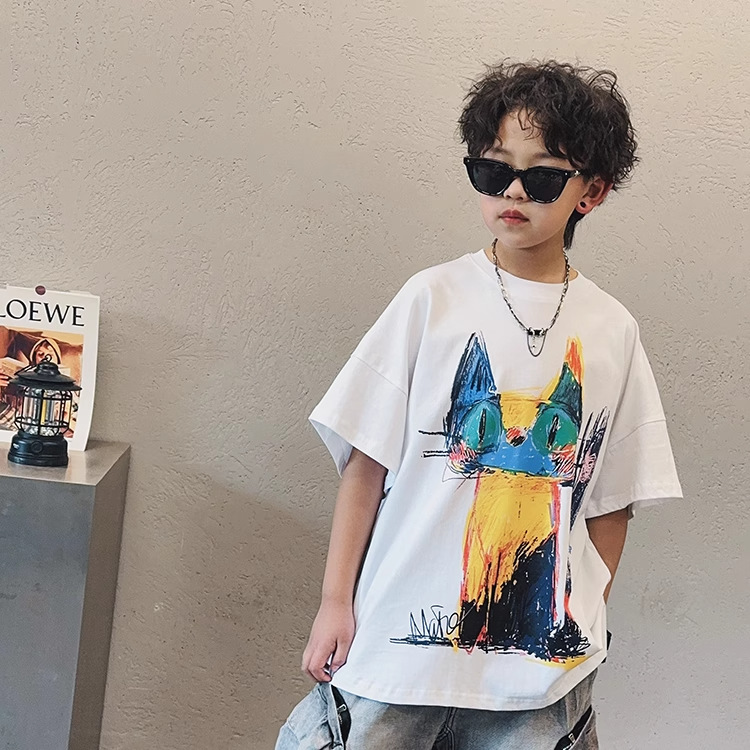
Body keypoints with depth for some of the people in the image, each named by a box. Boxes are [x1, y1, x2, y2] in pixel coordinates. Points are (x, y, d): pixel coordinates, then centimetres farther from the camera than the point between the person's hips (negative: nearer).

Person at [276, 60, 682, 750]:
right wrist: (335, 603, -3)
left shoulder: (613, 332, 3)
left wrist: (586, 631, 5)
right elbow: (367, 460, -2)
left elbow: (611, 505, 7)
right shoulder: (434, 299, -2)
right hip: (402, 639, -1)